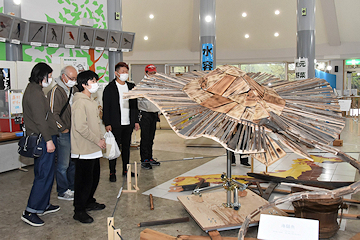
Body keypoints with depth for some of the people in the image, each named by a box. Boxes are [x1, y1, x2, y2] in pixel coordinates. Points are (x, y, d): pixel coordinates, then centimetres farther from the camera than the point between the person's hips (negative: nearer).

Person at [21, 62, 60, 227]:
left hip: (39, 139, 11)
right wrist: (48, 140, -21)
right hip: (43, 139, -11)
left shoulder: (33, 89, 16)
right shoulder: (35, 93, -17)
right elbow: (40, 119, -22)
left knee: (45, 174, 17)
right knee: (44, 175, -7)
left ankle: (44, 205, 28)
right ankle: (30, 212, -1)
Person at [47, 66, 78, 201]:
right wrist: (63, 129, -13)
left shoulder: (74, 90, 12)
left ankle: (72, 187, 28)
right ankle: (62, 192, 13)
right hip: (63, 133, -8)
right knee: (63, 164, 0)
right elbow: (53, 114, -17)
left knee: (74, 162, 15)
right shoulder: (56, 91, -12)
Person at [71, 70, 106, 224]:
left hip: (94, 149, 10)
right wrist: (97, 141, -18)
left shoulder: (92, 101, 14)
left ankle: (89, 202, 35)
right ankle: (79, 211, 10)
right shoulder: (80, 102, -17)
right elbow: (81, 127, -23)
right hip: (83, 150, -10)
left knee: (94, 177, 19)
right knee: (84, 181, -2)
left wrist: (101, 138, 11)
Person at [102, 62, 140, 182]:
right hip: (115, 124, -5)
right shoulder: (109, 88, -4)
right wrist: (107, 123, -11)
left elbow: (134, 105, 16)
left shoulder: (131, 87, 11)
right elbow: (106, 107, -5)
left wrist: (136, 121, 11)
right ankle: (112, 173, 9)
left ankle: (125, 170, 24)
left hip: (128, 123, 5)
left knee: (126, 147, 12)